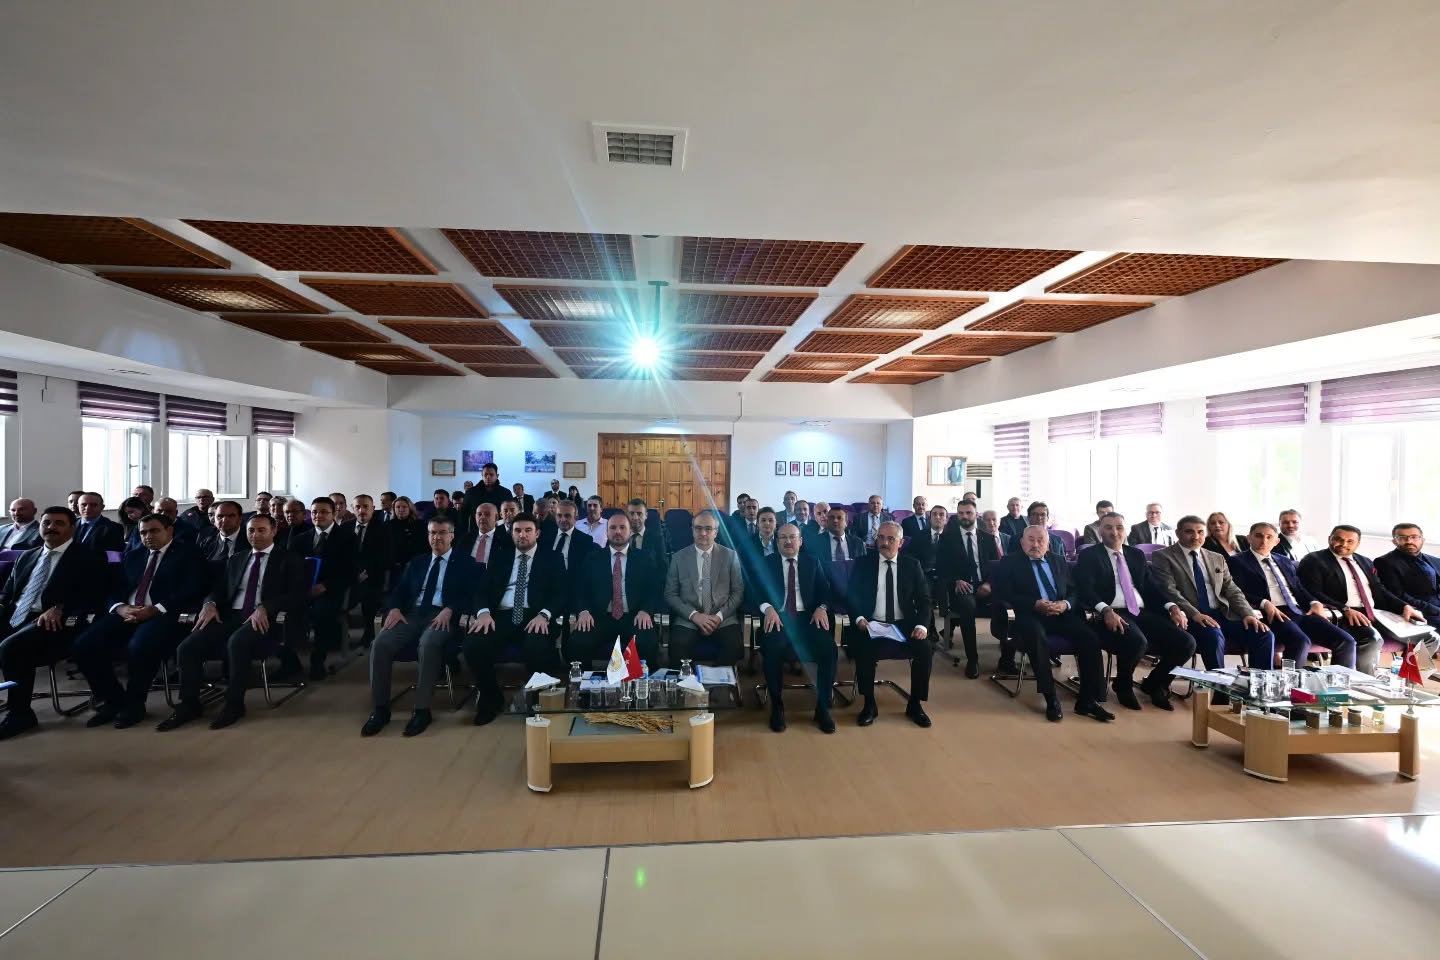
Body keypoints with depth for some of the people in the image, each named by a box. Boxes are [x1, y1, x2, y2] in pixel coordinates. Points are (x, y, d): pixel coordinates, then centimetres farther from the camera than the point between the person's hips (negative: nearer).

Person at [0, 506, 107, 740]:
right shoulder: (27, 557, 24)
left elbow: (92, 597, -8)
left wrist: (58, 609, -24)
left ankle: (20, 713, -16)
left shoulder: (88, 559, 3)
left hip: (51, 622, -6)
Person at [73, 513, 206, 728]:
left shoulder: (187, 554, 4)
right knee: (84, 645, -18)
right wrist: (120, 607, -8)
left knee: (139, 647, -35)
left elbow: (191, 592, -9)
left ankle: (133, 704, -10)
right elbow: (115, 590, 16)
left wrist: (155, 609, -20)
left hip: (163, 615, -6)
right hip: (125, 613, 7)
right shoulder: (132, 556, 24)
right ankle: (112, 700, 1)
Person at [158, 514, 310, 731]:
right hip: (230, 616, 6)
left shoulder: (290, 560, 5)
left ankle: (234, 704, -18)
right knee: (187, 647, -17)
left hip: (264, 618, -6)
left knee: (237, 642, -35)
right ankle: (189, 705, 1)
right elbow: (219, 589, 19)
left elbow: (299, 595, -7)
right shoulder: (235, 559, 24)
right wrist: (210, 604, -5)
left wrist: (264, 608, -22)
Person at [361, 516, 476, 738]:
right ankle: (380, 708, -11)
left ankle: (421, 710, -26)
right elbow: (398, 591, 18)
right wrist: (394, 609, -5)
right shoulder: (416, 563, 24)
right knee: (381, 643, -22)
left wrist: (449, 610, -21)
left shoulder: (465, 563, 8)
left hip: (443, 616, -5)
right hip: (412, 614, 5)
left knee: (429, 643, -37)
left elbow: (471, 595, -4)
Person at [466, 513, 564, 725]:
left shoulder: (551, 558, 11)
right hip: (501, 616, 3)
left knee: (539, 647, -37)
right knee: (473, 644, -27)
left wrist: (544, 615, -19)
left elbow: (560, 594, 1)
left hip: (535, 617, -3)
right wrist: (484, 611, -11)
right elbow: (482, 589, 11)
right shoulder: (499, 557, 20)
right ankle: (491, 699, 0)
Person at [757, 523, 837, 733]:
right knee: (772, 649, -33)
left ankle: (823, 707, -7)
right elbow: (757, 592, 0)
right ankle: (777, 706, -11)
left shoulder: (812, 562, 17)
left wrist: (822, 607, -12)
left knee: (829, 649, -26)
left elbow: (825, 590, 9)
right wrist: (768, 608, -20)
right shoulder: (766, 563, 11)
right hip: (778, 618, -2)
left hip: (807, 618, 2)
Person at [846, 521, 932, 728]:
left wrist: (922, 625, -15)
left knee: (925, 649, -24)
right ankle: (869, 704, -10)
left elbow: (924, 599, 4)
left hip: (904, 625, 2)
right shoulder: (863, 563, 4)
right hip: (871, 624, -1)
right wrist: (859, 618, -18)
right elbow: (850, 597, 2)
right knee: (863, 649, -31)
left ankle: (915, 704, -2)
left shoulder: (912, 564, 7)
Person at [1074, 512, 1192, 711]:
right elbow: (1085, 590, -10)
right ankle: (1123, 686, -2)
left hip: (1143, 613, 6)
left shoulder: (1137, 555, 21)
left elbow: (1153, 586, 16)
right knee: (1137, 642, -35)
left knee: (1186, 643, -14)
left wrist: (1172, 606, -4)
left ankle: (1154, 683, 13)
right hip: (1111, 615, -6)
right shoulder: (1088, 556, 2)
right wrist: (1106, 610, -27)